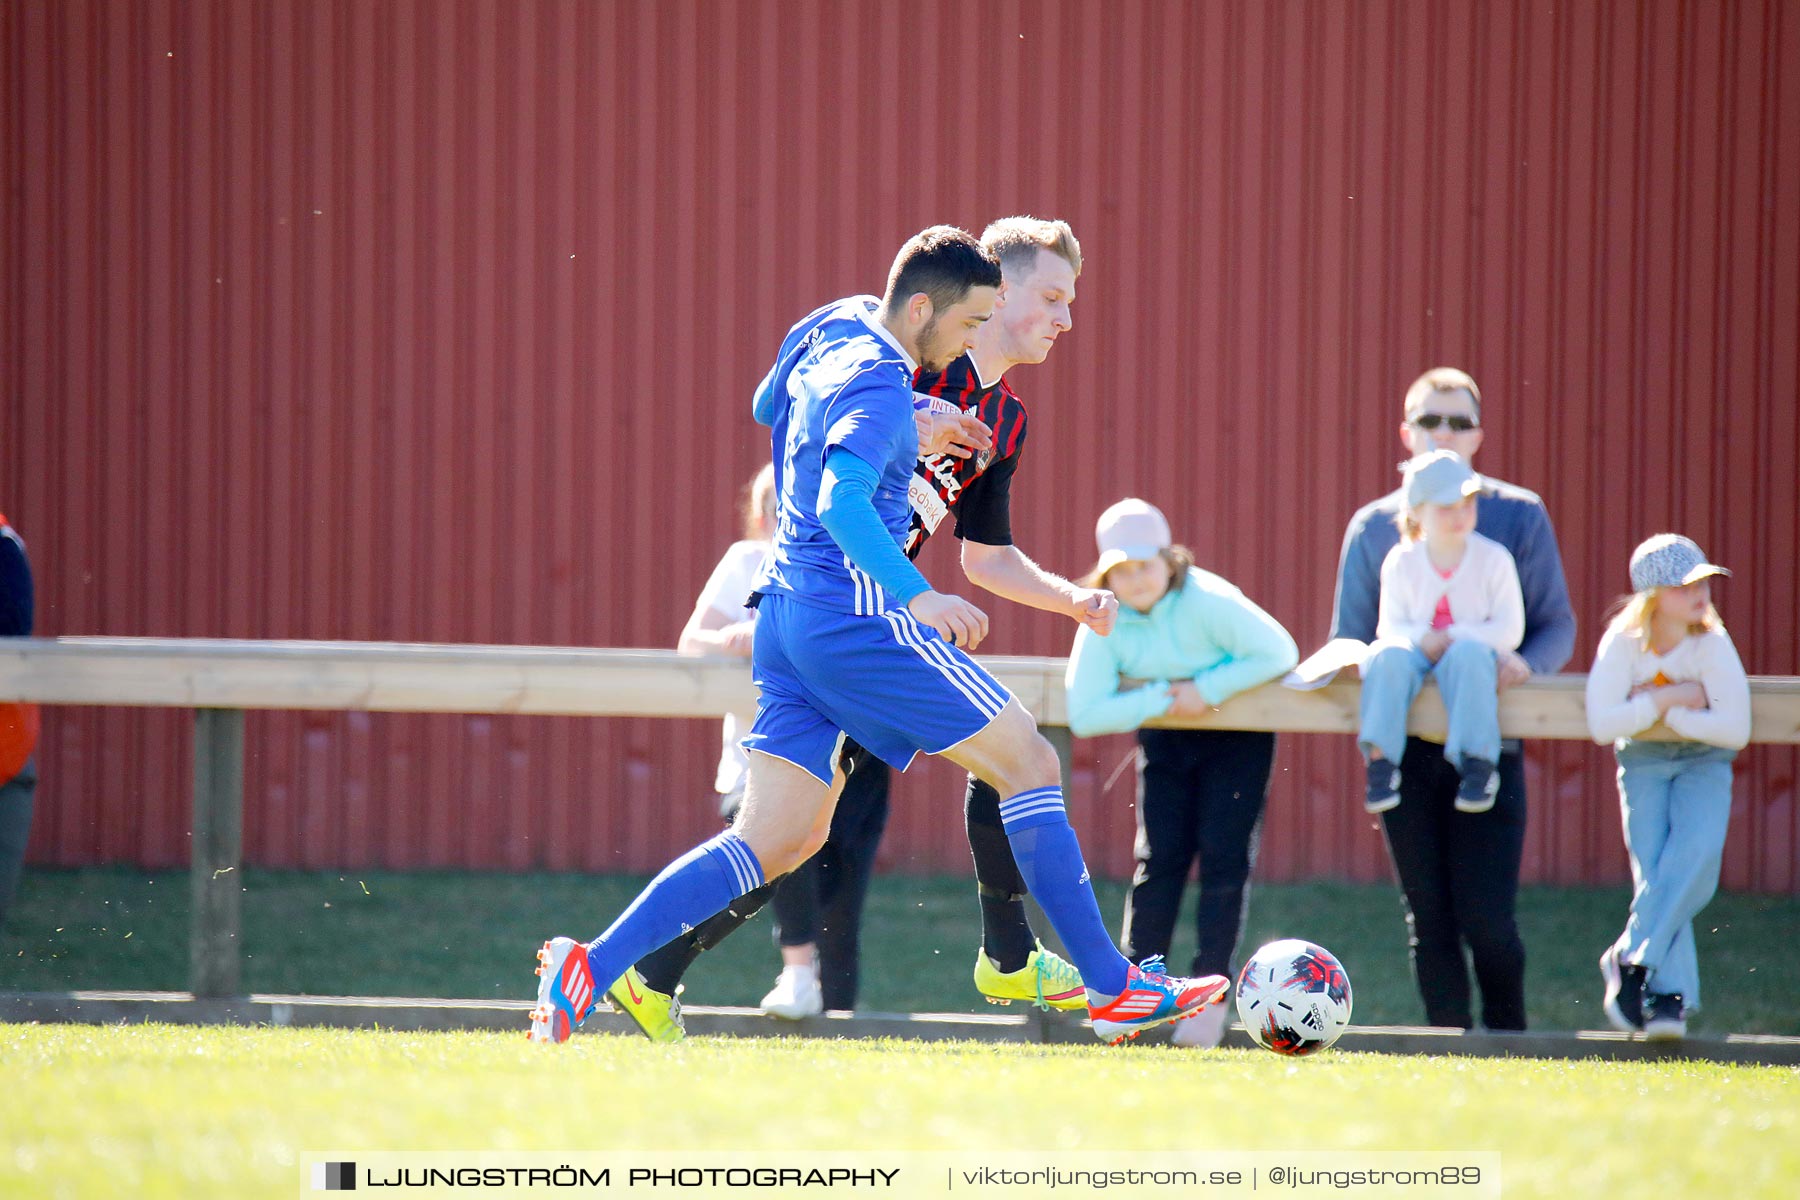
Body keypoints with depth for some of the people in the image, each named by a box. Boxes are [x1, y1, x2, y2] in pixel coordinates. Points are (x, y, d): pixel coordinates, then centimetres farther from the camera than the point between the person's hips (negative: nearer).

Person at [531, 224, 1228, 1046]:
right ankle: (1114, 989, -2)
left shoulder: (837, 328, 14)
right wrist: (918, 597, -40)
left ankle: (594, 965, -7)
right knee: (1031, 764, -2)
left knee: (775, 842, 6)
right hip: (856, 613, -9)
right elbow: (841, 501, -30)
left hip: (786, 609, 10)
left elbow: (767, 407, 33)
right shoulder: (881, 388, -15)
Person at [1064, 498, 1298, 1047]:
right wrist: (1161, 697, -29)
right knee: (1159, 856, -6)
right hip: (1165, 740, 3)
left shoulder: (1207, 602, -27)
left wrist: (1207, 688, -29)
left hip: (1237, 738, -3)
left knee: (1224, 855, -9)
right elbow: (1085, 714, -23)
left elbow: (1279, 652, -26)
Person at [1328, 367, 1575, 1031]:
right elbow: (1347, 642, 12)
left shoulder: (1520, 515, 7)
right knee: (1429, 916, 3)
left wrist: (1524, 662, -16)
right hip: (1404, 746, 2)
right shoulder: (1374, 526, 11)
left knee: (1485, 917, -9)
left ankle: (1508, 1041, 13)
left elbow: (1558, 624, 6)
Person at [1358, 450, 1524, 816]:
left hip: (1472, 652, -1)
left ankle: (1479, 762, -38)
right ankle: (1380, 759, -34)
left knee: (1470, 654, -38)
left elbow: (1509, 630, -4)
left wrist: (1455, 637, -17)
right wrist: (1421, 638, -19)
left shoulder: (1494, 559, -1)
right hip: (1420, 655, 2)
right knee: (1389, 654, -33)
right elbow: (1390, 626, 3)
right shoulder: (1401, 563, 3)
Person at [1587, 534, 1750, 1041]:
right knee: (1653, 871, -15)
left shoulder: (1712, 645, -16)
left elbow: (1736, 729, -23)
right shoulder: (1623, 644, -15)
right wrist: (1672, 698, -25)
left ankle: (1630, 958, -18)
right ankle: (1669, 993, -13)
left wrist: (1662, 709, -23)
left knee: (1697, 852, -26)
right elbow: (1603, 725, -25)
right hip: (1644, 765, 0)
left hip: (1704, 765, 0)